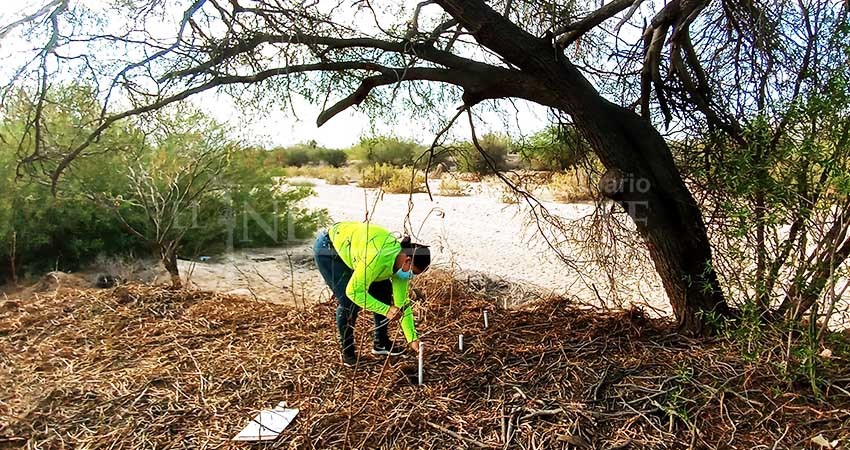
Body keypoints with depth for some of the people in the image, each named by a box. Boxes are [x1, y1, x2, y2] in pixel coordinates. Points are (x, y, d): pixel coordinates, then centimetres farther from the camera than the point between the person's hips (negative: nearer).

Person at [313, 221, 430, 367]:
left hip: (353, 250, 8)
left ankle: (381, 343, 18)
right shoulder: (378, 258, -40)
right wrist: (387, 310, -35)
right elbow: (353, 291, -34)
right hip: (328, 249, -8)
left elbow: (402, 303, -6)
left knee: (383, 292, 2)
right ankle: (347, 352, 6)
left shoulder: (401, 263, -14)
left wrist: (412, 339, -6)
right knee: (349, 302, -16)